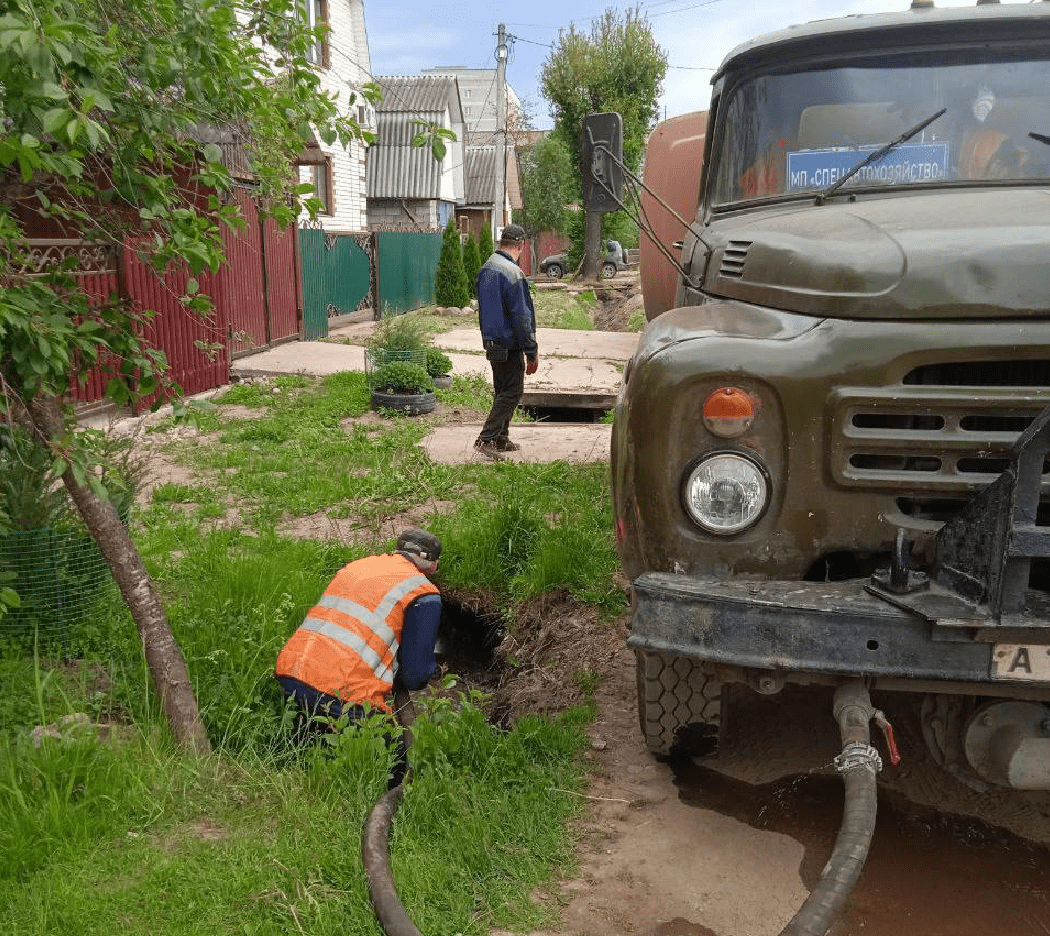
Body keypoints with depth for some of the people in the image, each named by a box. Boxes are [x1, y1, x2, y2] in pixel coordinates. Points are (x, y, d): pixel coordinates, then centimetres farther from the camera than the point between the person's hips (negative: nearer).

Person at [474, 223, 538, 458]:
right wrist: (532, 351, -14)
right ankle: (486, 439, -9)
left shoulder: (486, 269, 11)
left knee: (502, 390, 17)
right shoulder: (512, 272, -18)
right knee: (512, 392, -3)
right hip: (509, 345, -9)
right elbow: (520, 315, -19)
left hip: (492, 342, 9)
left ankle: (501, 439, 23)